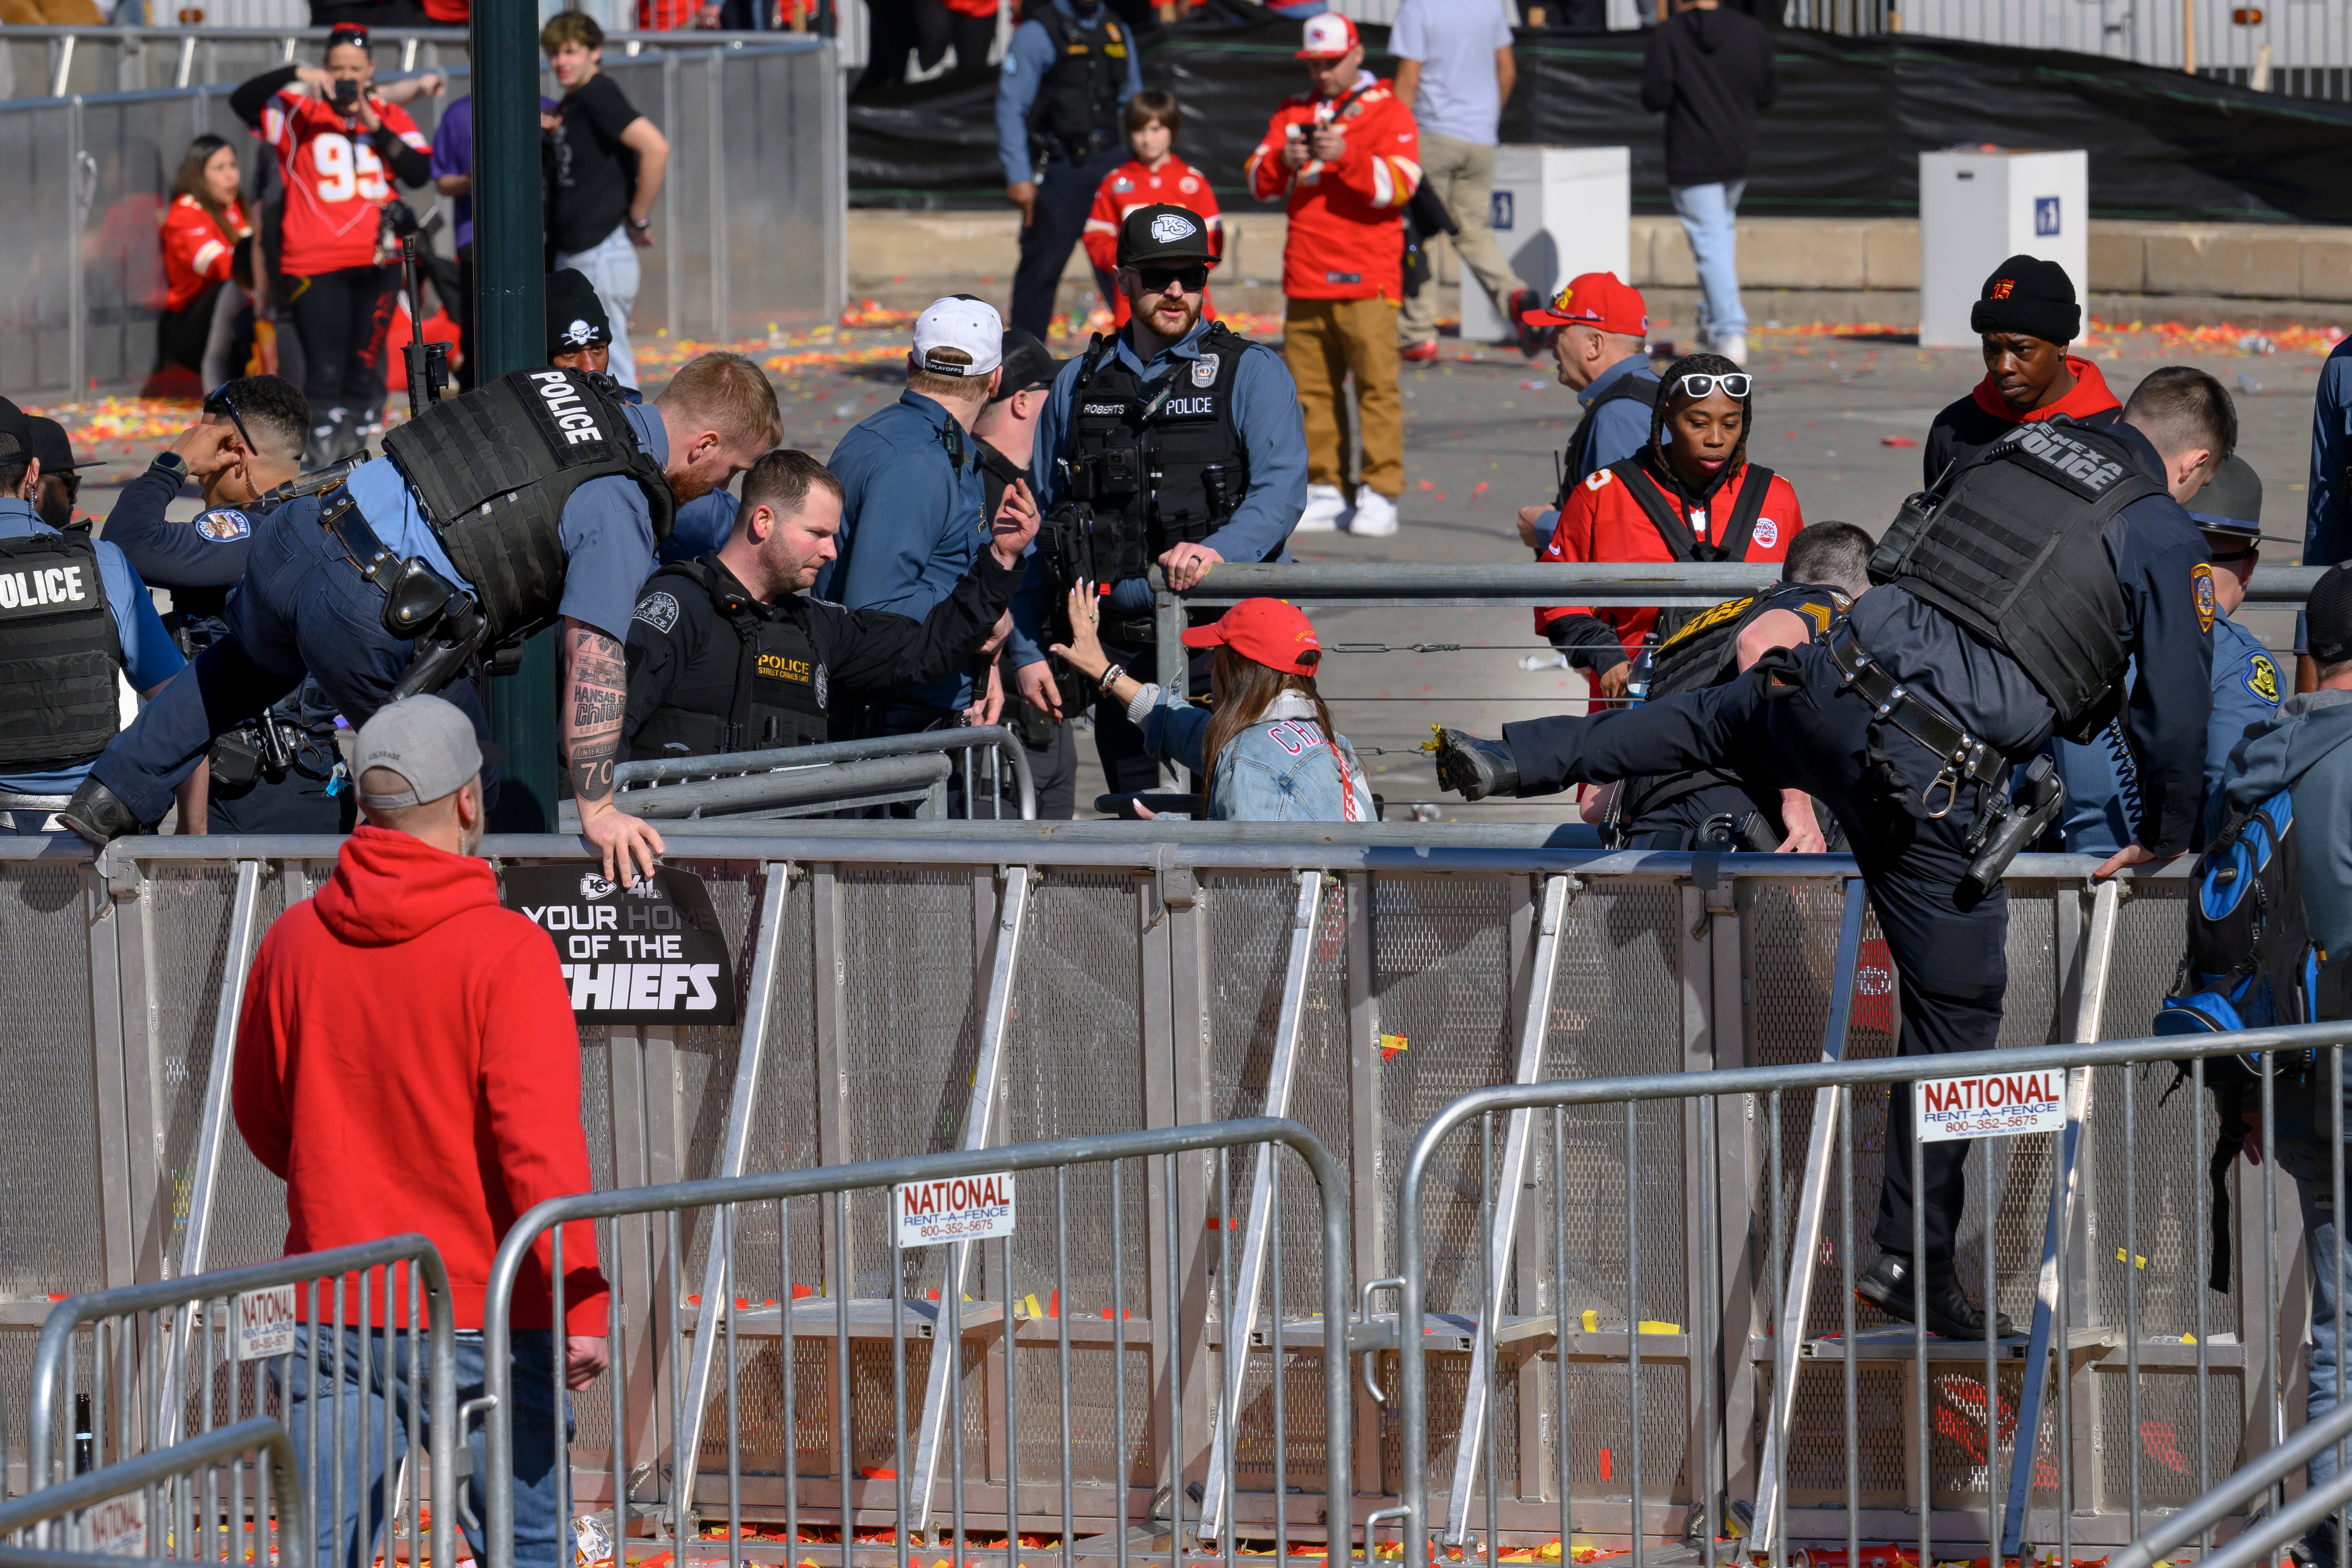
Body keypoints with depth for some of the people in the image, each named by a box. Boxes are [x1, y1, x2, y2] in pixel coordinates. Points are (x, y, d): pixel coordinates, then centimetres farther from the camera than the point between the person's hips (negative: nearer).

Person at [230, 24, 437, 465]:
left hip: (378, 262, 3)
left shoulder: (391, 116, 12)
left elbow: (420, 173, 0)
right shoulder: (299, 111, 3)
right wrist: (297, 75, -22)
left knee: (367, 363, 7)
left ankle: (357, 443, 15)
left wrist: (374, 126, -8)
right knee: (326, 368, -10)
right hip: (315, 264, -3)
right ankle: (323, 448, -4)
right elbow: (242, 101, -11)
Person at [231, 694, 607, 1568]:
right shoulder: (505, 952, -12)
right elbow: (539, 1142, -20)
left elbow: (259, 1118, 17)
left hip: (330, 1316, 4)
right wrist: (583, 1300, -18)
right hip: (480, 1323, -4)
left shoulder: (294, 941, 3)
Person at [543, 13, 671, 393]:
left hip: (603, 256, -10)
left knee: (610, 368, -8)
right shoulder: (570, 104, 13)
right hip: (570, 255, 10)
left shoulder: (598, 95, -14)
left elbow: (656, 148, -24)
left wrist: (639, 220, -16)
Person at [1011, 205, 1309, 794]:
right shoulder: (1079, 385, 14)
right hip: (1120, 652, 4)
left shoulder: (1251, 374, 4)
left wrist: (1219, 549, -30)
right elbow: (1039, 521, 16)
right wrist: (1027, 650, 10)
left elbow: (1282, 487, -10)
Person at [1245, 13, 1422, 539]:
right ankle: (1325, 492, 9)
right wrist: (1283, 161, -12)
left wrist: (1346, 157, -24)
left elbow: (1400, 184, -10)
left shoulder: (1389, 112, 3)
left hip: (1367, 279, -5)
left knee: (1376, 385, -9)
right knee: (1312, 389, 4)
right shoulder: (1293, 113, 17)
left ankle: (1380, 496, -10)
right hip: (1304, 278, 5)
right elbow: (1259, 182, 10)